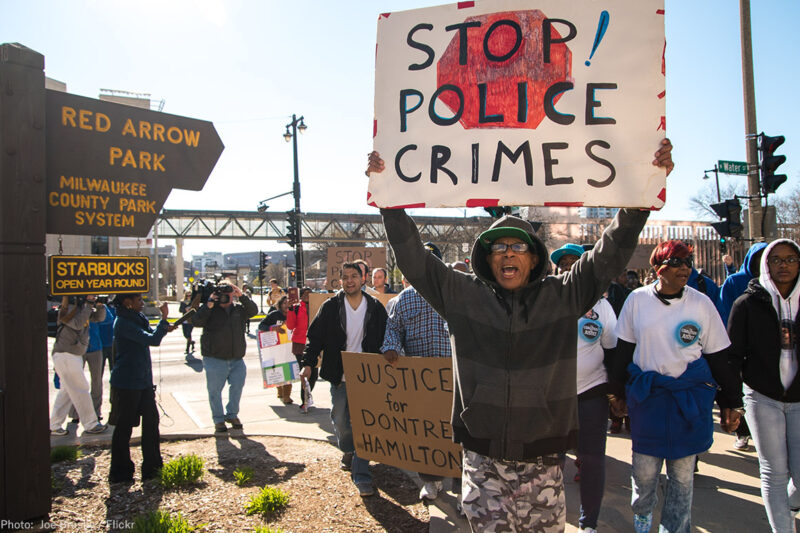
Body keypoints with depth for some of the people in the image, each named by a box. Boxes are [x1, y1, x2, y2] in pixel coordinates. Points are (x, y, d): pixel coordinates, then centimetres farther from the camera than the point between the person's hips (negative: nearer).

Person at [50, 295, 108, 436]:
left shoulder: (83, 308, 10)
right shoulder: (68, 309, -15)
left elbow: (99, 317, 15)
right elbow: (78, 324, -28)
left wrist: (99, 306, -4)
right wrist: (88, 305, -25)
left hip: (75, 355, 9)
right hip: (65, 355, -9)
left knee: (67, 391, 14)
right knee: (81, 390, -4)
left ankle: (54, 426, 21)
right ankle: (90, 425, 4)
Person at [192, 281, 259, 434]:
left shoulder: (239, 309, 7)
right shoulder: (210, 310, -1)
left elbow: (253, 311, -7)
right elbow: (196, 321, -13)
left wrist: (242, 296, -19)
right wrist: (208, 305, -21)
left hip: (237, 359, 3)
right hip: (215, 359, -3)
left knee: (237, 387, 13)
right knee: (215, 390, 3)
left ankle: (232, 415, 32)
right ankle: (219, 420, 18)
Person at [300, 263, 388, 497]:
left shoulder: (376, 308, 0)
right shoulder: (330, 307, -1)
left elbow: (385, 340, 6)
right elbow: (315, 336, 1)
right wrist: (308, 363, -9)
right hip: (339, 376, 1)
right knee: (340, 421, 13)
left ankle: (362, 476, 5)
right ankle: (348, 451, 44)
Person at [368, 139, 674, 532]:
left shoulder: (562, 296, 2)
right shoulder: (462, 296, 1)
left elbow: (612, 252, -2)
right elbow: (413, 258, -1)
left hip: (541, 457, 1)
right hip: (482, 458, 0)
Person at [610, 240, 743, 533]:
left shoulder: (702, 303, 0)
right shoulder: (637, 299, 0)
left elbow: (719, 357, 6)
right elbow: (623, 349, 9)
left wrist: (731, 402, 6)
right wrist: (617, 389, 12)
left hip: (690, 397, 0)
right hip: (646, 396, 0)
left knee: (683, 472, 8)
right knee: (644, 470, 7)